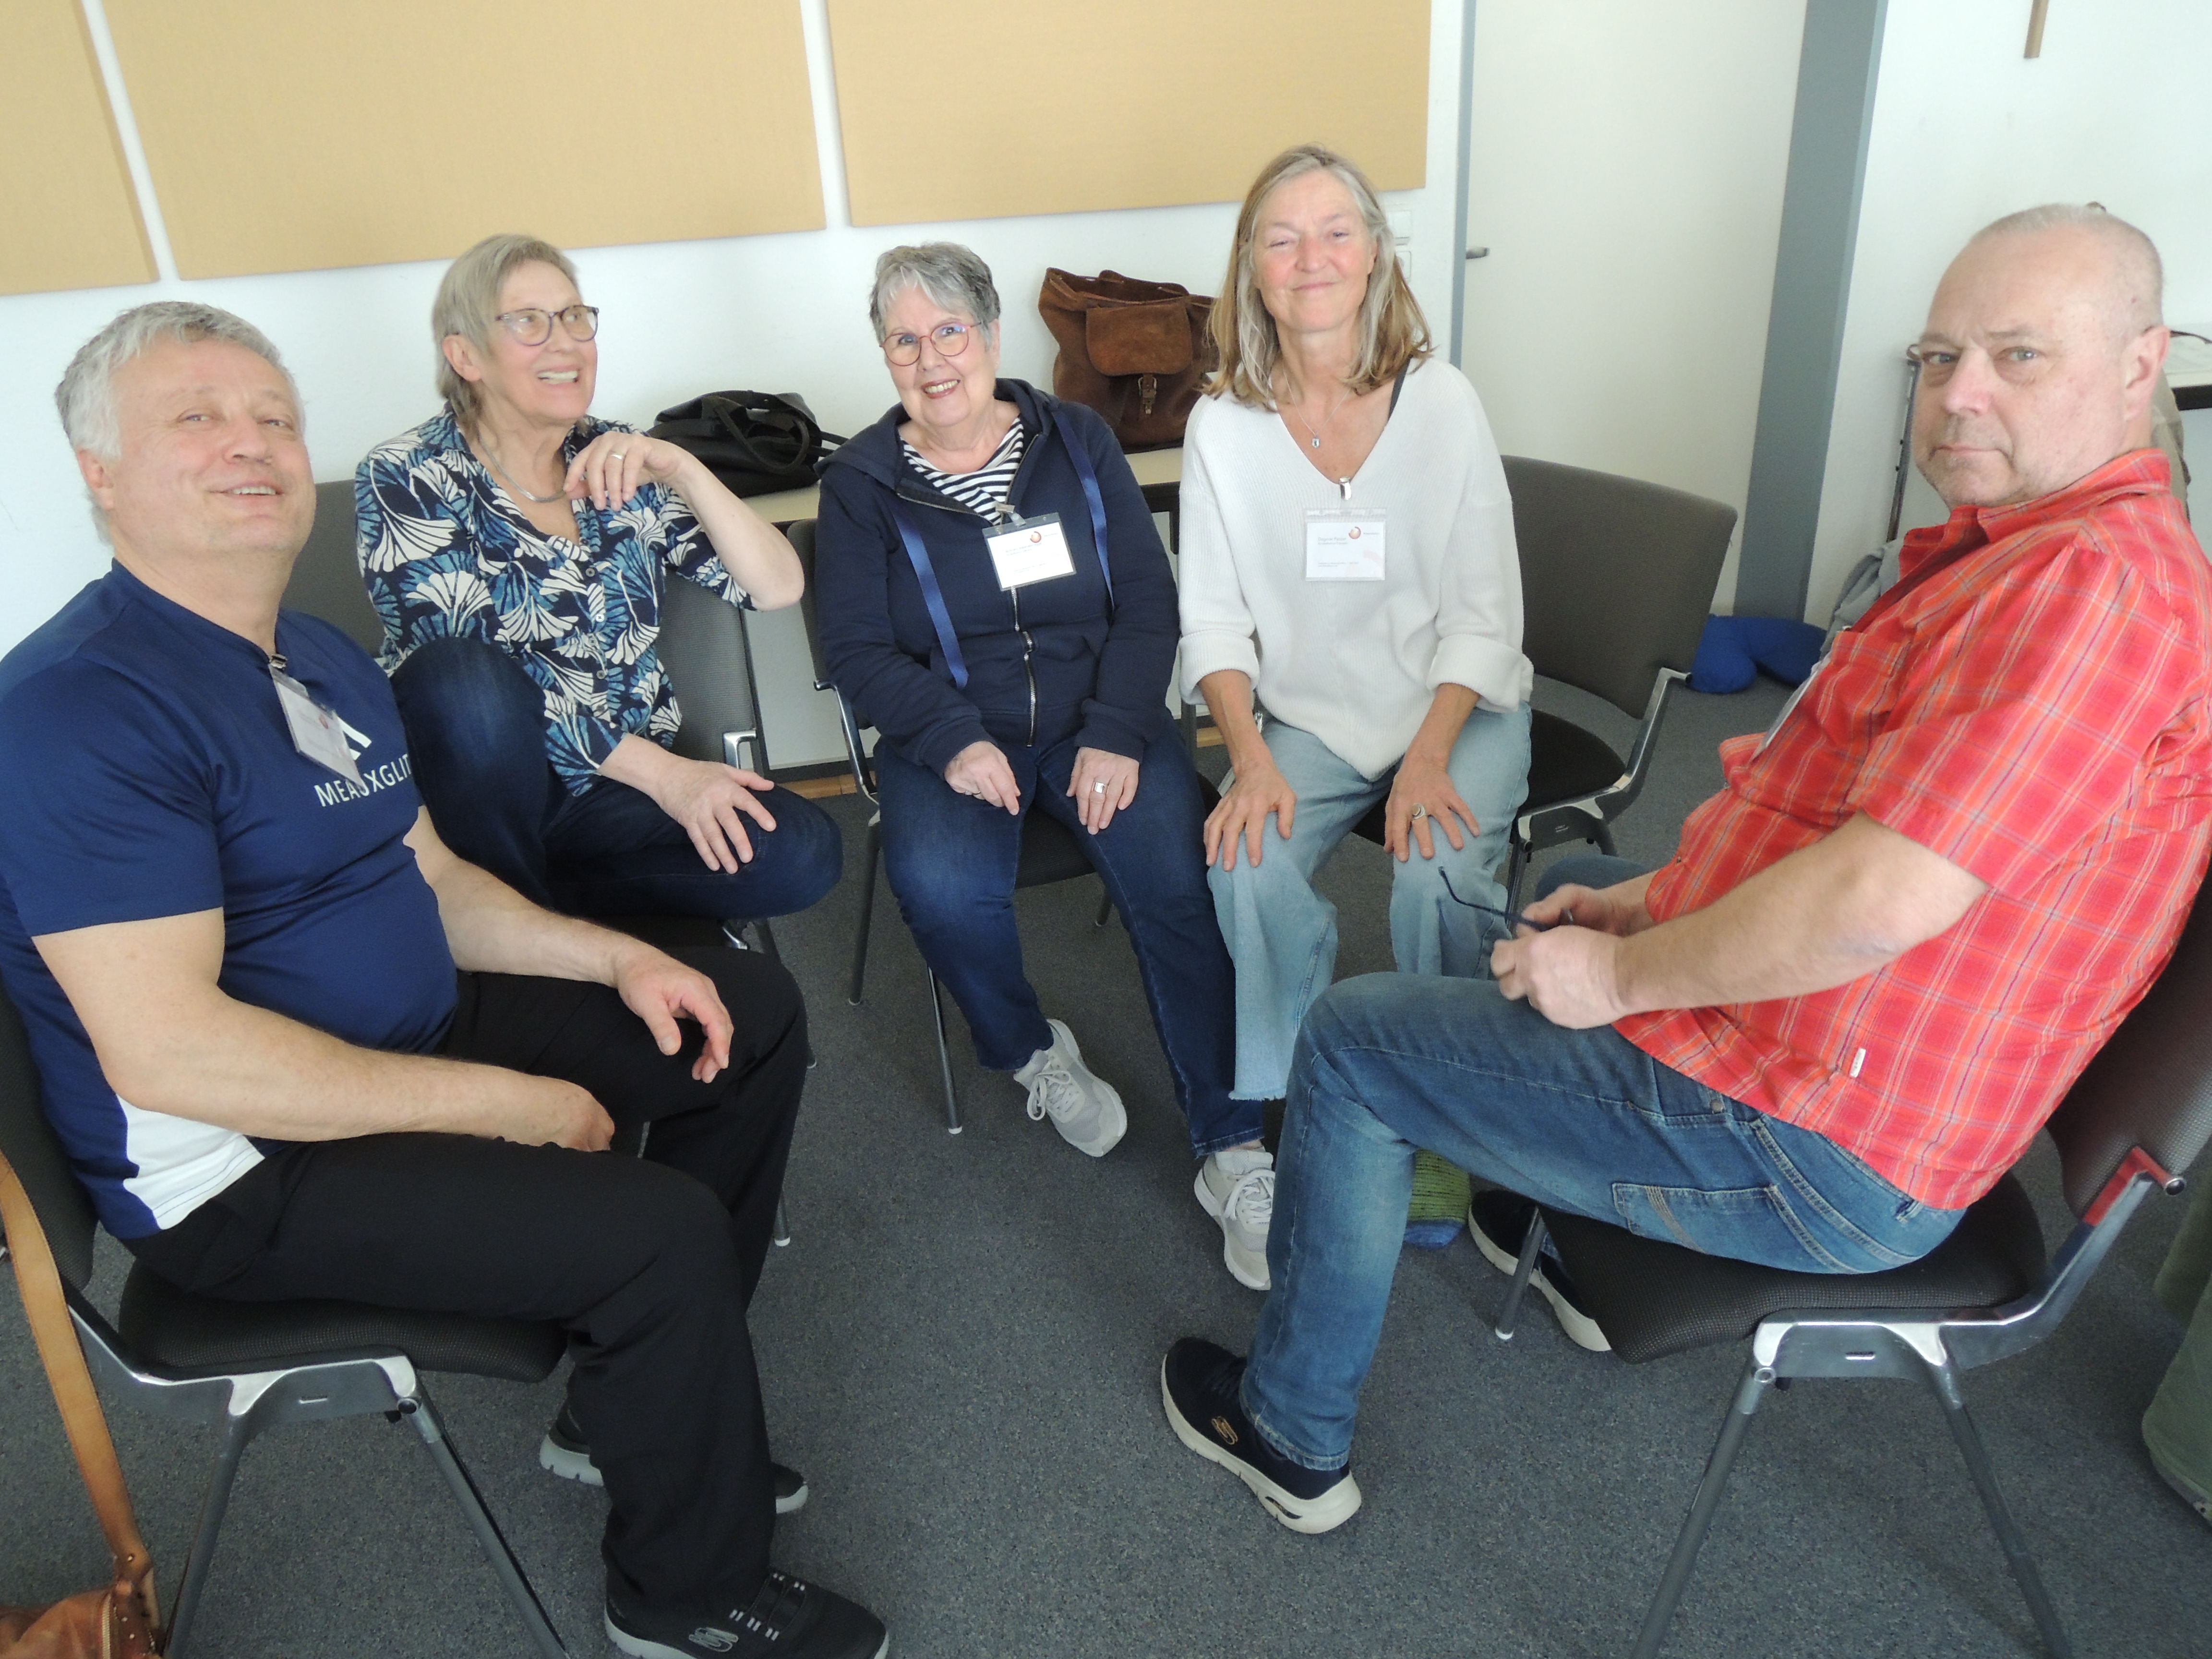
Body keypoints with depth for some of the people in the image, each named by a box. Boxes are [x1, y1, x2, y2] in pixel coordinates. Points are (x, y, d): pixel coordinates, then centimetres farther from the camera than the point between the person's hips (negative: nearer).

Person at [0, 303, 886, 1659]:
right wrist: (505, 1104, -25)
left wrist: (618, 958, -2)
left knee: (754, 1012, 10)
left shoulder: (330, 662, 10)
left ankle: (636, 1405, 19)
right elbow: (168, 1051, -28)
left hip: (421, 1035, 10)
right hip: (251, 1166, -10)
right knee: (663, 1232, -26)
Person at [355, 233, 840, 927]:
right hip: (475, 786, -3)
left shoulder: (619, 461, 4)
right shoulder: (405, 479, -6)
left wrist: (681, 470, -19)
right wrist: (661, 771, -25)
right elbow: (468, 682, -18)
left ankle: (549, 888, -6)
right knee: (465, 673, -35)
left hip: (622, 786, 3)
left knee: (801, 854, -22)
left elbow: (777, 588, -3)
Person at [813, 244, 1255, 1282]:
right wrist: (953, 740, -19)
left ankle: (1232, 1154, -14)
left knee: (1177, 875, -25)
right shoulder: (861, 483, 3)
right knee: (942, 890, -31)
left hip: (1097, 720, 1)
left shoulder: (1077, 442, 6)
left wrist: (1118, 733, -14)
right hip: (950, 735, 0)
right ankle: (1030, 1051, 2)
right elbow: (857, 649, -2)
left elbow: (1147, 602, 2)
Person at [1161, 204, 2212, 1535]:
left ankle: (1295, 1437, 16)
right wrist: (1661, 901, 7)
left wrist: (1626, 973, -20)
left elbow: (1879, 900, -34)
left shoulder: (2093, 582, -25)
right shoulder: (2024, 544, 10)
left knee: (1349, 1041, -2)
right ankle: (1548, 1214, 44)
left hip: (1817, 1155, -11)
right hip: (1855, 1069, 11)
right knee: (1568, 888, 33)